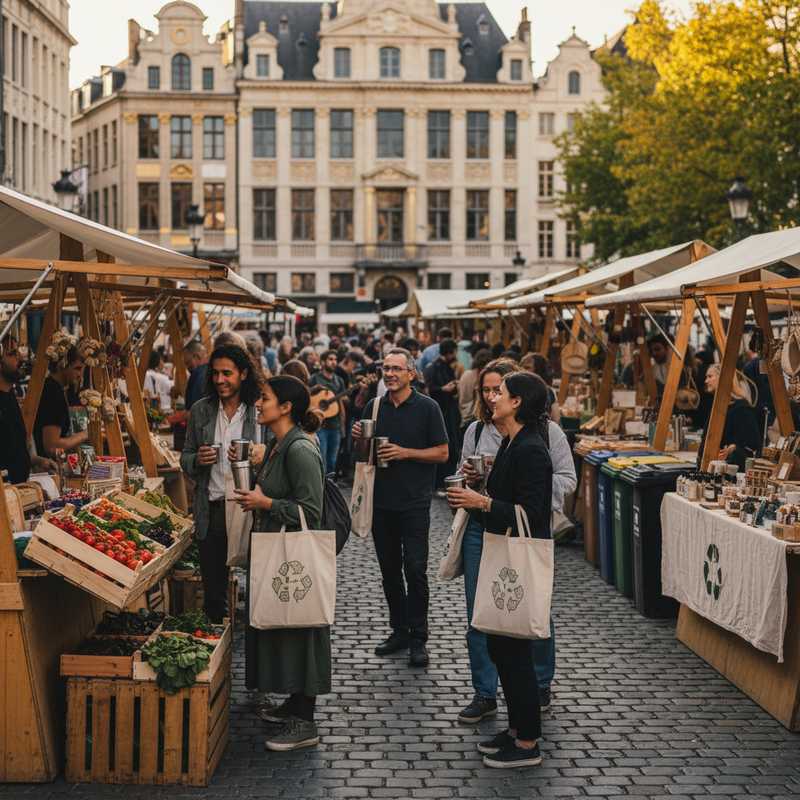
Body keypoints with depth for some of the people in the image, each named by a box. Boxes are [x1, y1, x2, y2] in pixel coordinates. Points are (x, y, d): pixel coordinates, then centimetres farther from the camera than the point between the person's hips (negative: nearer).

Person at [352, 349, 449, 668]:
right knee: (389, 569, 11)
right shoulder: (374, 407, 9)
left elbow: (442, 453, -4)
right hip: (381, 500, 5)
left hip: (414, 502, -5)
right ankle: (399, 631, 22)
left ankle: (418, 638, 2)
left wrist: (404, 452, -14)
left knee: (415, 569, -6)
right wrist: (359, 440, -5)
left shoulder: (427, 408, -3)